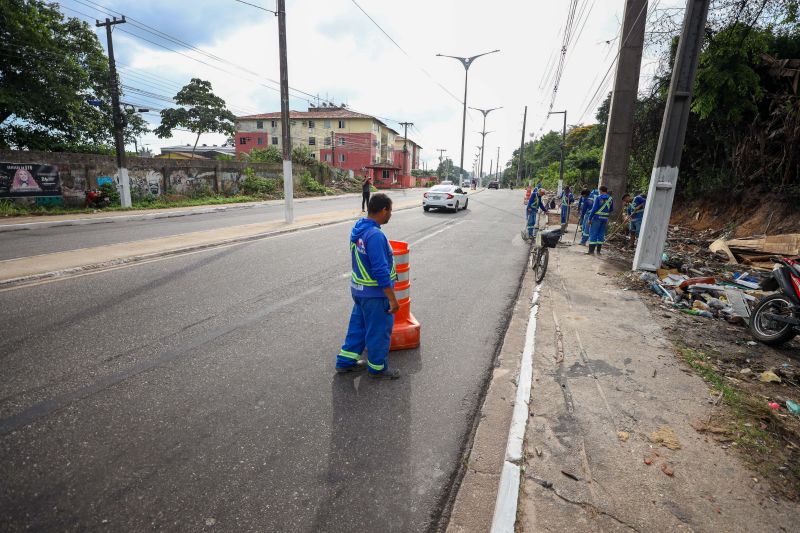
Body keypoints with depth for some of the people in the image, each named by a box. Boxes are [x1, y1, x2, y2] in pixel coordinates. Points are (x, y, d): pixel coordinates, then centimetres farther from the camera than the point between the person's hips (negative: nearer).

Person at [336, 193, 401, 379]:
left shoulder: (357, 228, 2)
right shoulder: (375, 235, -27)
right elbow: (381, 271, -27)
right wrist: (392, 299, -21)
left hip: (358, 289, 9)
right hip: (375, 294, -9)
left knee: (358, 325, 22)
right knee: (379, 331, 9)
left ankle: (346, 361, 34)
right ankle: (377, 368, 28)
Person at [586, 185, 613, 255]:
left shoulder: (598, 198, -10)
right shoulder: (610, 199, 5)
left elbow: (594, 209, -12)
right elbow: (611, 209, 14)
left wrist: (590, 218, -7)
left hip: (597, 218, -5)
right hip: (605, 219, 5)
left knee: (593, 233, 0)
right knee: (601, 234, 10)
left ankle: (591, 250, -2)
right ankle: (598, 251, 13)